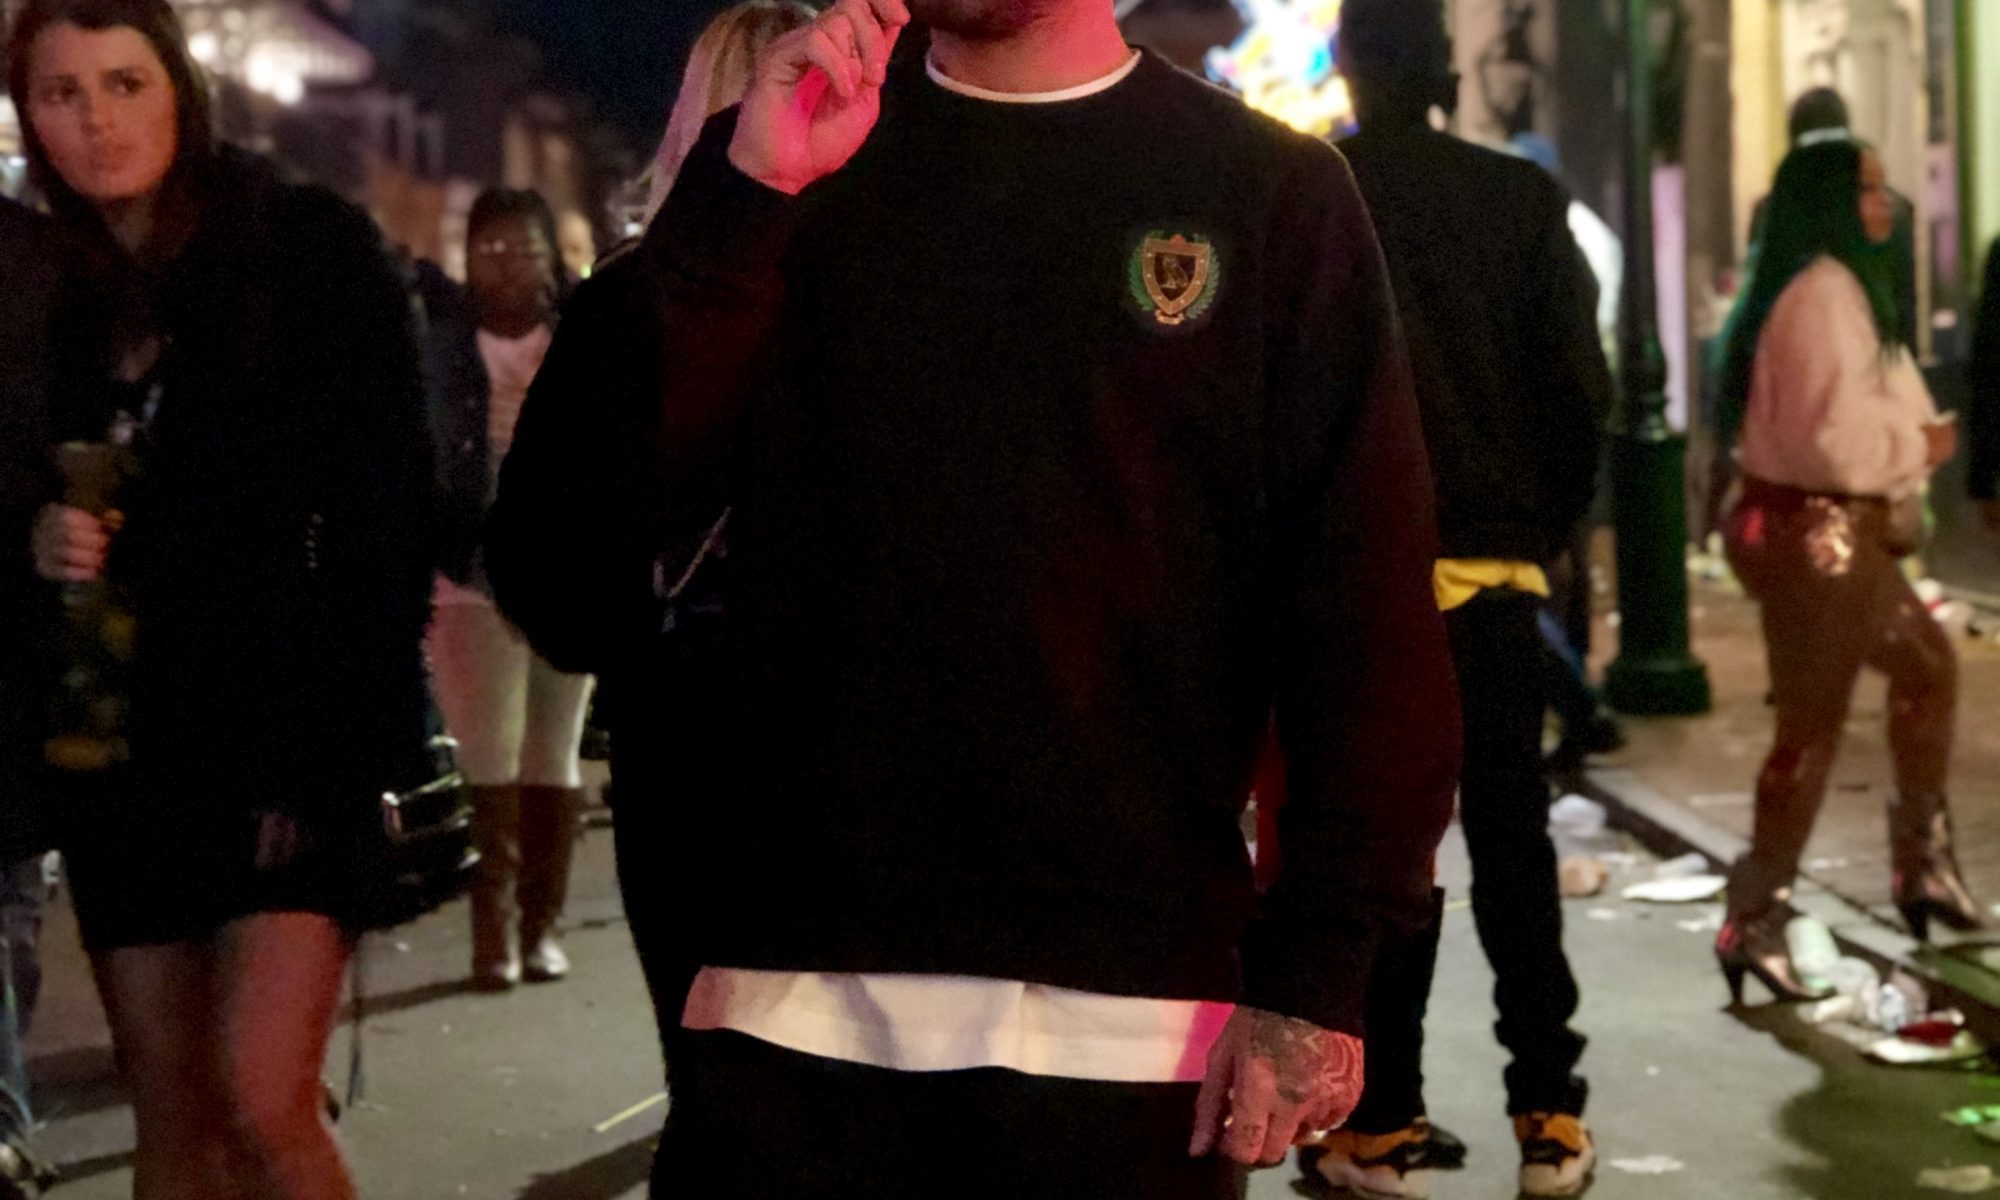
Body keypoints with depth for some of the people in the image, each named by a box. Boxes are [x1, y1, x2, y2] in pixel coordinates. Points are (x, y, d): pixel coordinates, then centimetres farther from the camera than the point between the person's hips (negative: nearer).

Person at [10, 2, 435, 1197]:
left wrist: (340, 739, -15)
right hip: (126, 743, 5)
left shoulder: (313, 248, -3)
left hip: (290, 738, -5)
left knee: (267, 1102, -14)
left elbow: (389, 513, -8)